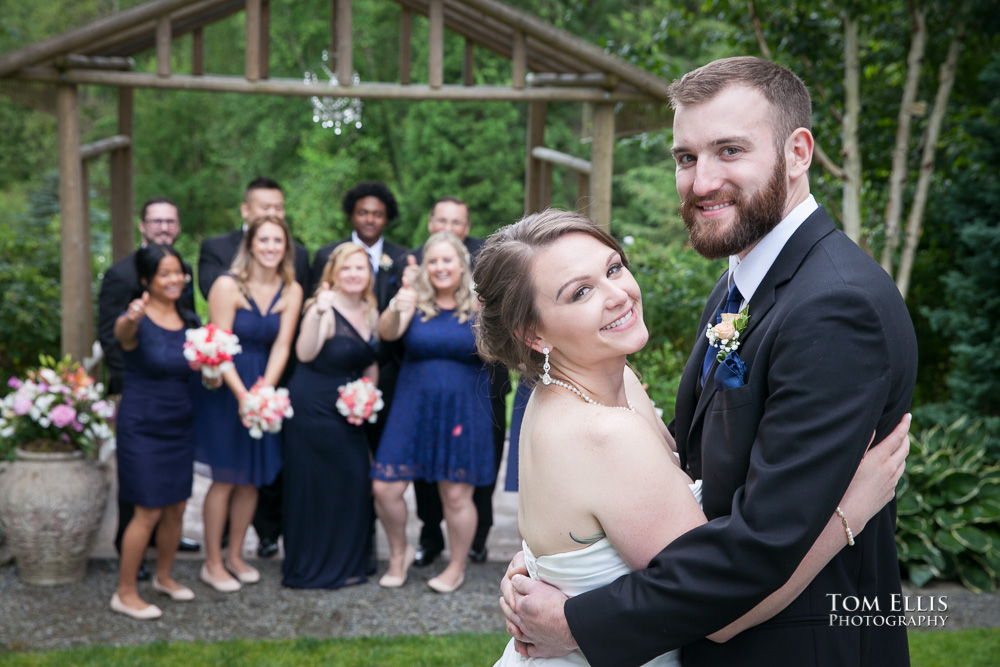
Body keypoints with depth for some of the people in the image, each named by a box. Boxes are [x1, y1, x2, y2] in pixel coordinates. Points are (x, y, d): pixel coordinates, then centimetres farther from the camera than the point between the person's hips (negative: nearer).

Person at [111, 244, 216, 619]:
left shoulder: (190, 321, 4)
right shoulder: (135, 321, -15)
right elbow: (123, 334, -39)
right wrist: (132, 320, -63)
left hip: (180, 425, 6)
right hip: (143, 426, -6)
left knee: (176, 508, 12)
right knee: (149, 512, -4)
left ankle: (164, 577, 33)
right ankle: (125, 593, 10)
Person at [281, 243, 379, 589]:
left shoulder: (371, 312, 7)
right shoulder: (325, 308, -15)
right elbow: (305, 354, -30)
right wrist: (317, 315, -42)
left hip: (350, 414, 7)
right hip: (313, 408, -7)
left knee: (354, 481, 8)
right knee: (314, 486, 2)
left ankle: (345, 563, 25)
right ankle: (311, 567, 17)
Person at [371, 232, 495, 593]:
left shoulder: (479, 305, -1)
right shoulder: (415, 300, 0)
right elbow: (387, 333, -17)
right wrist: (396, 310, -39)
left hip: (463, 410, -1)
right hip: (413, 407, 1)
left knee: (456, 495, 4)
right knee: (385, 488, -1)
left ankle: (457, 567, 25)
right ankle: (399, 553, 25)